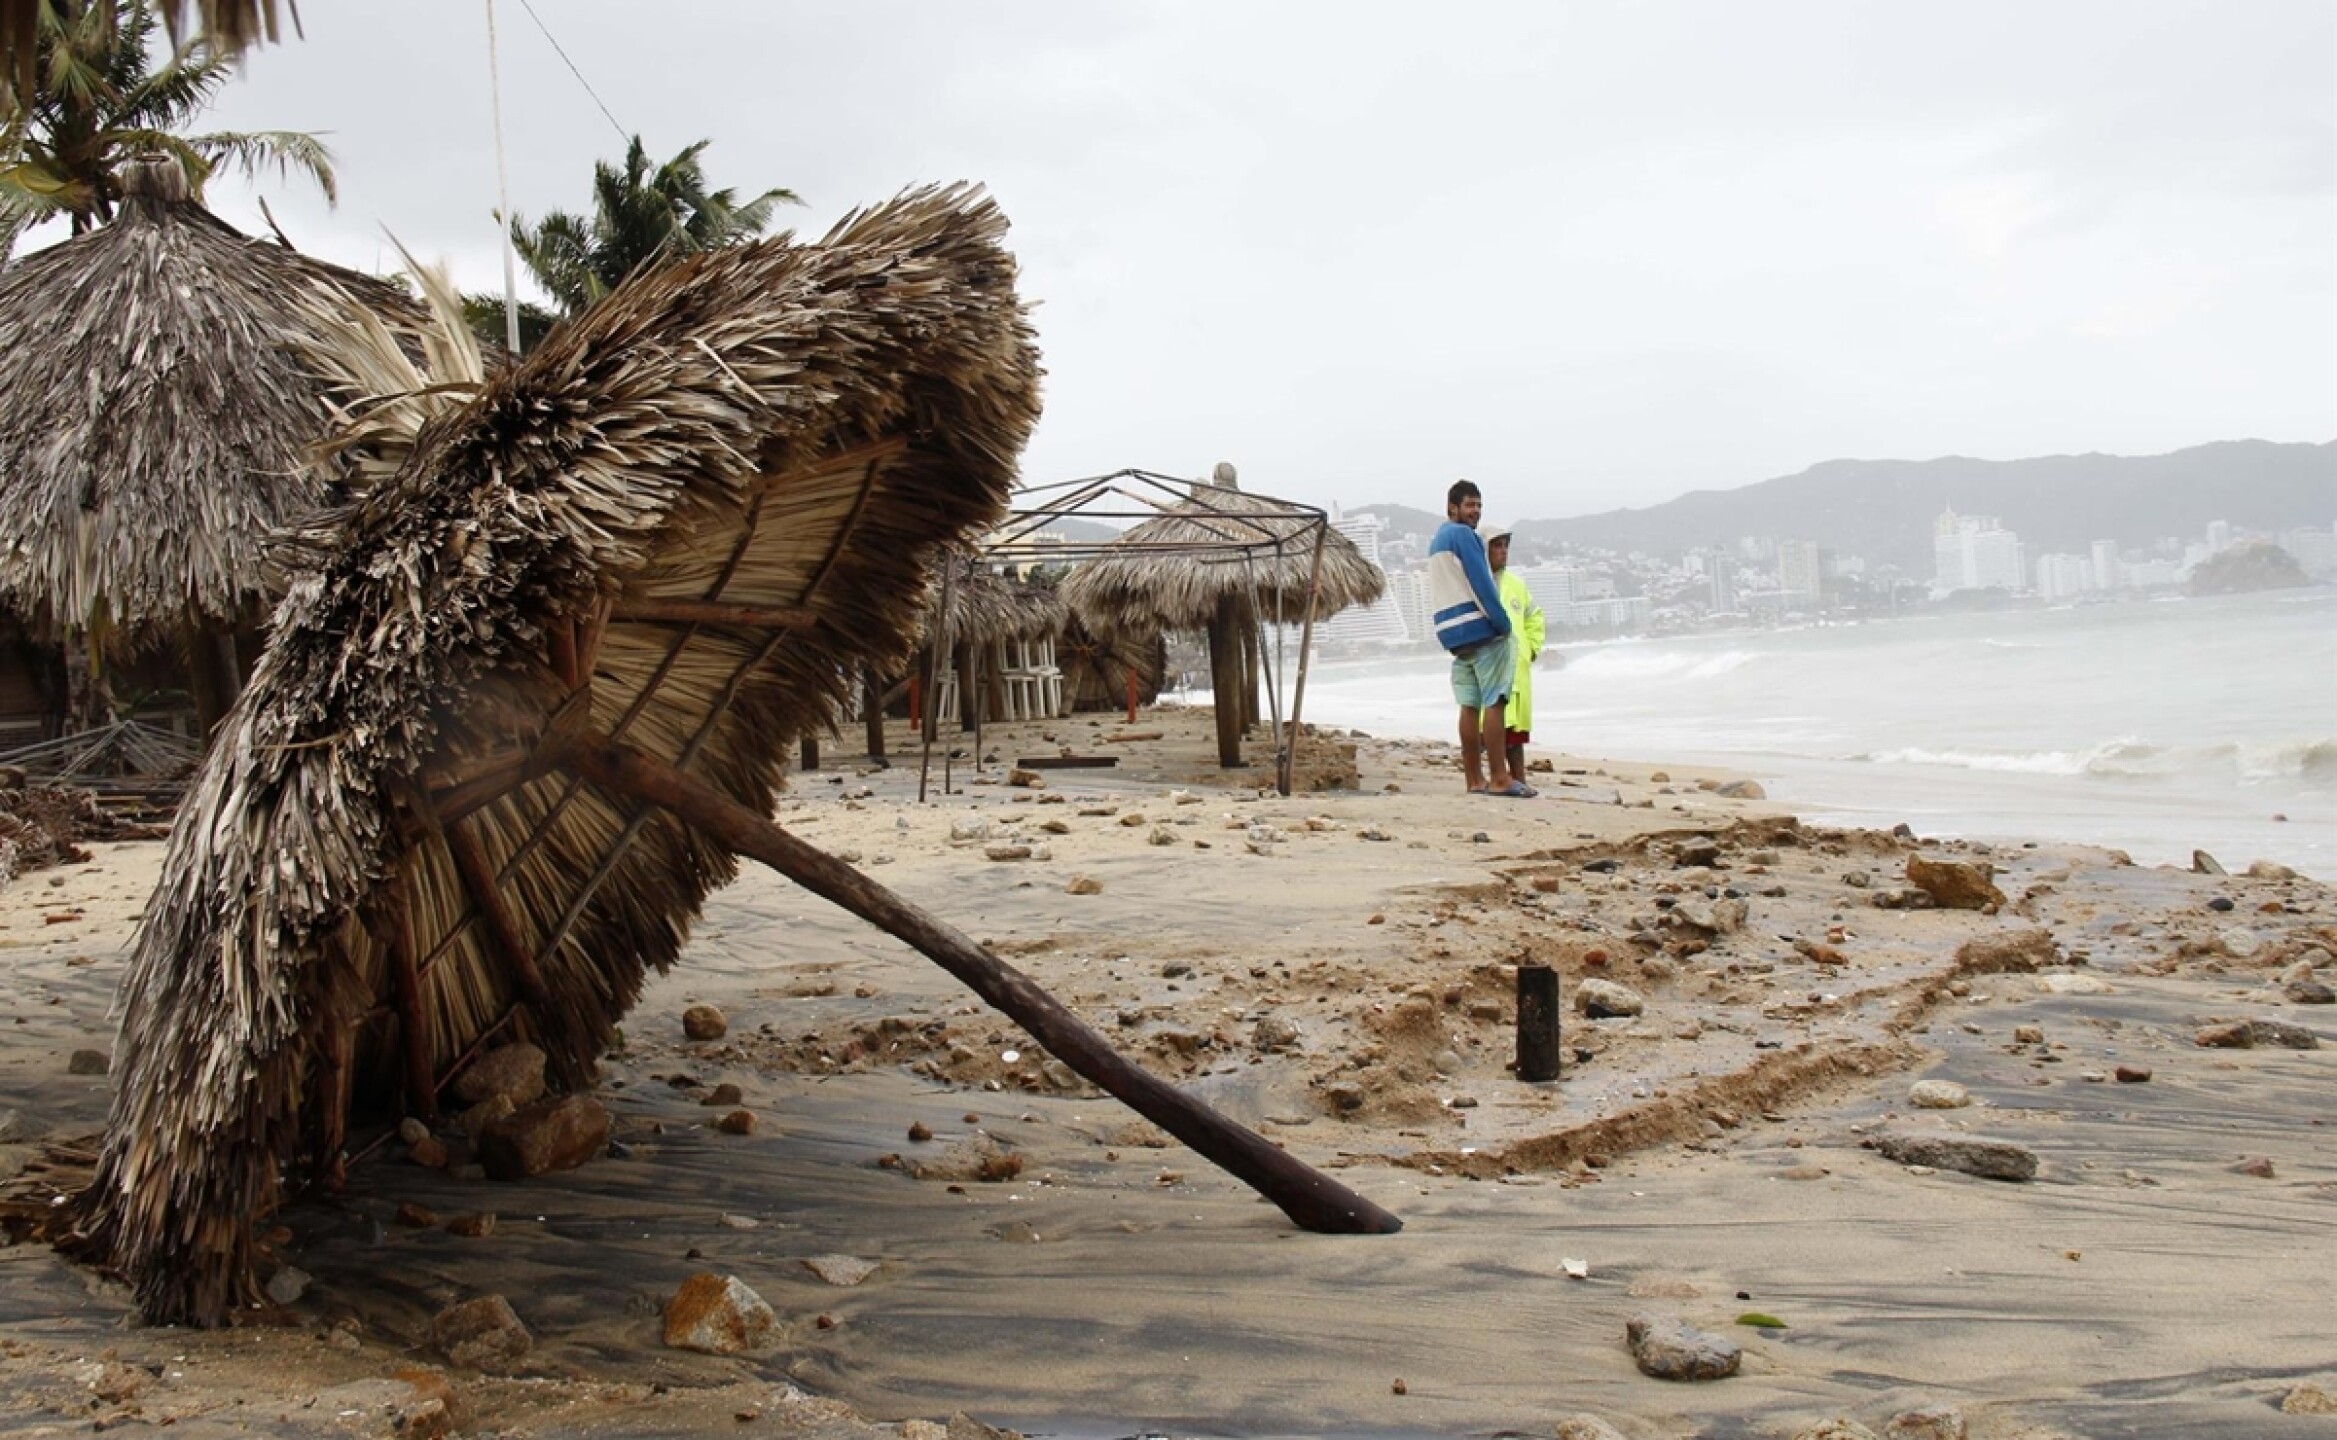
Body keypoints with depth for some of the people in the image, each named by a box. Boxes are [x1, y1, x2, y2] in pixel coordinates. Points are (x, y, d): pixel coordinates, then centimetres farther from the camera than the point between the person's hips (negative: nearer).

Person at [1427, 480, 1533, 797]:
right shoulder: (1463, 534, -8)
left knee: (1469, 705, 7)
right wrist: (1503, 623, -14)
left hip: (1453, 633, 9)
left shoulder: (1436, 541, 21)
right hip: (1480, 627, -9)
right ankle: (1499, 778, -12)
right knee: (1493, 702, -9)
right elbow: (1481, 582, -16)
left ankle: (1474, 779, 6)